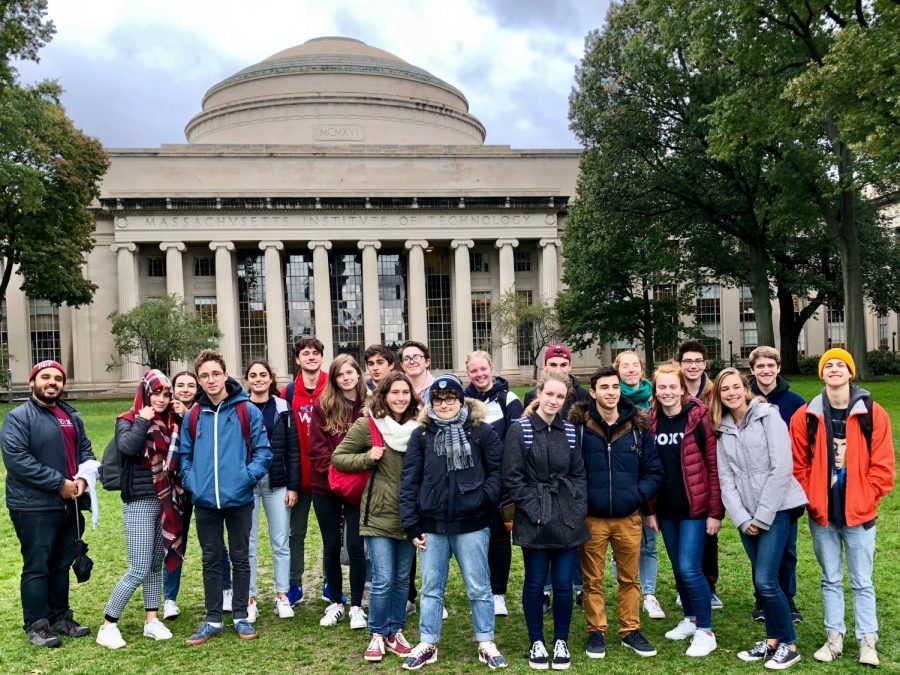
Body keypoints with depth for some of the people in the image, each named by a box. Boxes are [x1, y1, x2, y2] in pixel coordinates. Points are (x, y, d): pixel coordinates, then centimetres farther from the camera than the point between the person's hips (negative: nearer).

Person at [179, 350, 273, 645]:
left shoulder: (248, 411, -5)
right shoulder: (193, 416, 4)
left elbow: (263, 450, -5)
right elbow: (185, 454, 12)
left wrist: (248, 475, -17)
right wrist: (190, 481, -3)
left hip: (239, 499, -2)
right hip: (205, 501, 3)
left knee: (240, 559, 10)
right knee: (211, 561, 13)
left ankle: (241, 617, 24)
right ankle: (213, 620, 24)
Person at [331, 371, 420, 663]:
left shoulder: (418, 427, 1)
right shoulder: (367, 425, -7)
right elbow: (337, 458, -1)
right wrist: (367, 458, -16)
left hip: (409, 514, 3)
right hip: (379, 513, -3)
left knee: (402, 578, 13)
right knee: (383, 579, -3)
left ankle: (395, 632, 28)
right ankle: (377, 635, 18)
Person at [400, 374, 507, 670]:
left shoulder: (481, 430, -3)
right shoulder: (421, 434, 2)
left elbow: (497, 469, 1)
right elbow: (410, 480, 1)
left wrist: (486, 497, -13)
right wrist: (411, 524, -2)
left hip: (471, 522, -2)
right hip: (432, 523, 2)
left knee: (478, 587, 10)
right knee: (431, 588, 13)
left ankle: (486, 644, 25)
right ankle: (428, 644, 26)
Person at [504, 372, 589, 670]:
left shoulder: (570, 431, 8)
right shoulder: (520, 430, -6)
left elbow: (579, 474, 11)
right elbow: (512, 477, -8)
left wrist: (579, 506, -1)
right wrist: (534, 509, -12)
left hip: (567, 517, 3)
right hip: (534, 518, -3)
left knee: (563, 583, 7)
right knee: (535, 582, 7)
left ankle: (561, 641, 24)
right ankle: (536, 642, 23)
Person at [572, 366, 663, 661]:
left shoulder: (638, 425, 0)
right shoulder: (579, 425, -8)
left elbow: (654, 471, 4)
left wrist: (638, 495, -9)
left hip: (628, 518, 2)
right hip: (591, 518, -2)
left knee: (629, 579, 15)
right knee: (593, 580, 11)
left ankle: (631, 631, 31)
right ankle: (596, 632, 27)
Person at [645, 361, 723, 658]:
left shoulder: (698, 418, -10)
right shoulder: (652, 422, 3)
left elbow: (714, 467, -10)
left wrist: (715, 511, -12)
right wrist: (650, 509, 5)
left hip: (695, 507, -5)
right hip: (666, 509, 5)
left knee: (689, 568, -8)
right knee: (678, 568, 14)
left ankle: (705, 631, 7)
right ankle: (690, 619, 32)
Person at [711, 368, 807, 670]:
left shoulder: (768, 416, -7)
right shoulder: (723, 429, 10)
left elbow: (782, 468, -13)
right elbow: (726, 478, 6)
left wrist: (763, 516, -12)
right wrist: (742, 519, -5)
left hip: (775, 509, -5)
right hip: (747, 515, 5)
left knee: (765, 580, -9)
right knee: (761, 580, 10)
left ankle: (788, 644, 9)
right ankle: (772, 641, 25)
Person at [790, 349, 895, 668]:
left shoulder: (873, 413, -5)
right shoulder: (806, 416, -1)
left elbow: (883, 466, -5)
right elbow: (799, 465, 2)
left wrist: (863, 501, -8)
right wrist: (814, 500, -3)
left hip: (859, 513, -1)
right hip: (822, 515, 2)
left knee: (862, 581, 10)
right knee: (830, 580, 13)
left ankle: (867, 641, 22)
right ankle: (834, 637, 24)